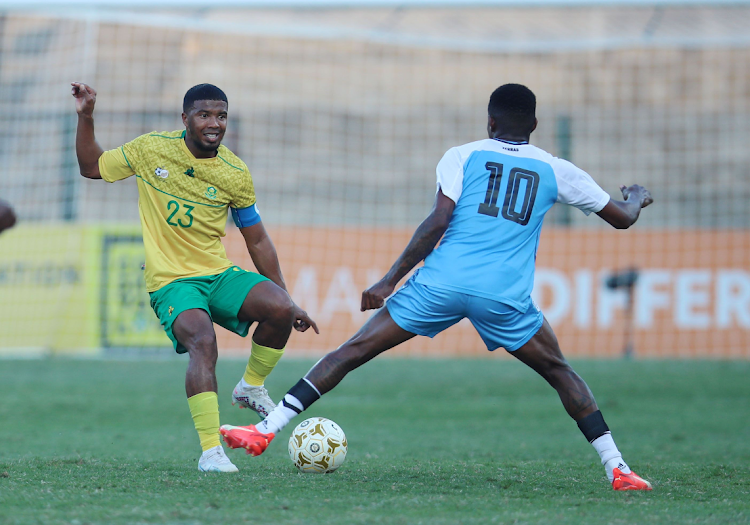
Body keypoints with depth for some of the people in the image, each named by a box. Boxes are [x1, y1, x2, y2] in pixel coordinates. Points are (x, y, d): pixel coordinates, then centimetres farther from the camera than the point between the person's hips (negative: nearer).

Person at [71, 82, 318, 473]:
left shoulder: (236, 174, 0)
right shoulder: (151, 149, -2)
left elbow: (257, 242, 8)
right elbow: (91, 167, 13)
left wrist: (287, 301, 7)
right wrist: (86, 118, -1)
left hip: (219, 275, 3)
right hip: (170, 282, -3)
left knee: (281, 310, -23)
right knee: (203, 342, -32)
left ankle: (251, 386, 5)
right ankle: (211, 451, -31)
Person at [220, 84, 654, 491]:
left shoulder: (463, 156, 13)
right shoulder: (555, 170, 17)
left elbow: (438, 221, -2)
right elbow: (622, 218, 26)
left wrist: (389, 281, -1)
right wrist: (637, 199, 51)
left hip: (441, 284, -1)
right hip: (505, 298, 1)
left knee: (353, 351, 7)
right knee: (560, 372, 20)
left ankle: (266, 430, 3)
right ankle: (617, 469, 10)